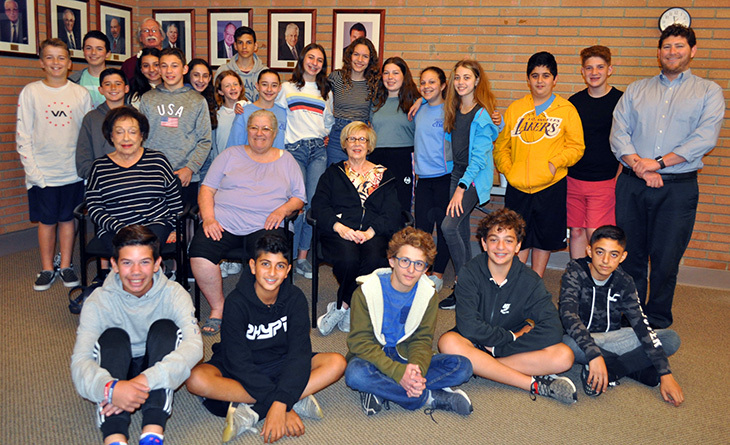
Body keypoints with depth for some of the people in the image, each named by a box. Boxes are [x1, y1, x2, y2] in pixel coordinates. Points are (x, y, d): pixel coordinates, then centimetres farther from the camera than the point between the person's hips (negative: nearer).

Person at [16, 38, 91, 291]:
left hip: (73, 172, 1)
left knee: (68, 219, 9)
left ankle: (66, 266, 22)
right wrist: (32, 170, -8)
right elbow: (23, 135, -1)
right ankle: (47, 269, 20)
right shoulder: (30, 92, 1)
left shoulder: (81, 94, 4)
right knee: (46, 221, 7)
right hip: (43, 173, -1)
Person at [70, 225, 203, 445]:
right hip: (116, 372, 0)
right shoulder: (99, 301, -14)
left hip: (158, 368, 0)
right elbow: (80, 361, -25)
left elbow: (193, 346, -30)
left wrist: (146, 380, -44)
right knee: (113, 337, -28)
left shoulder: (173, 293, -15)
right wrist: (110, 388, -48)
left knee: (165, 328, -27)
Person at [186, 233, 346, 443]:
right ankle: (297, 401, -30)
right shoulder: (236, 302, -19)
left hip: (281, 366, 2)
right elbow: (239, 361, -24)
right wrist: (283, 405, -32)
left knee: (336, 363, -21)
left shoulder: (295, 298, -13)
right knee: (197, 379, -33)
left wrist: (280, 404, -36)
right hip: (240, 370, -2)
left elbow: (299, 353, -20)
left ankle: (252, 412, -28)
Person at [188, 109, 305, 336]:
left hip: (264, 224, -1)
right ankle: (217, 309, -7)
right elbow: (206, 189, 12)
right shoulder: (230, 155, 18)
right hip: (223, 221, 1)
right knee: (199, 253, -28)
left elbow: (299, 198, 16)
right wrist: (208, 218, -6)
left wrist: (283, 209, -7)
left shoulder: (286, 160, 20)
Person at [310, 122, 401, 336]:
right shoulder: (333, 173, 21)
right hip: (339, 231, 0)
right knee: (348, 259, -34)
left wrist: (371, 231, -13)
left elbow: (392, 213, 7)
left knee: (374, 259, -33)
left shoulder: (384, 175, 20)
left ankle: (341, 307, -16)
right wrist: (339, 226, -13)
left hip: (373, 232, 1)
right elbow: (318, 205, 6)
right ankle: (349, 310, -13)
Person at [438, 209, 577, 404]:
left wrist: (497, 346, -22)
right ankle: (534, 384, -30)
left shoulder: (530, 281, -8)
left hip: (512, 345, 1)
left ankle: (481, 367, -24)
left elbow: (553, 331, -19)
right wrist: (510, 336, -15)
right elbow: (469, 326, -22)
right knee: (448, 343, -36)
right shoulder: (470, 273, -12)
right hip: (476, 343, -1)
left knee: (564, 356, -23)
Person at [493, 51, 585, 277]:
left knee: (544, 238, 10)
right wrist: (507, 170, -3)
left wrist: (556, 163, -14)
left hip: (551, 185, -1)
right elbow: (501, 145, 11)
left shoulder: (566, 110, 3)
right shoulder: (515, 108, 9)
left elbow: (576, 146, 1)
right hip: (517, 186, 1)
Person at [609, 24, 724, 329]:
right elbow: (619, 132, 3)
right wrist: (639, 166, -13)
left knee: (666, 259, 3)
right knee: (630, 255, 8)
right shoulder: (636, 90, 14)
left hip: (678, 187, -2)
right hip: (632, 185, 2)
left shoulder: (708, 91, 7)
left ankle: (657, 322, 19)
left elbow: (705, 138, -7)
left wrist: (658, 162, -14)